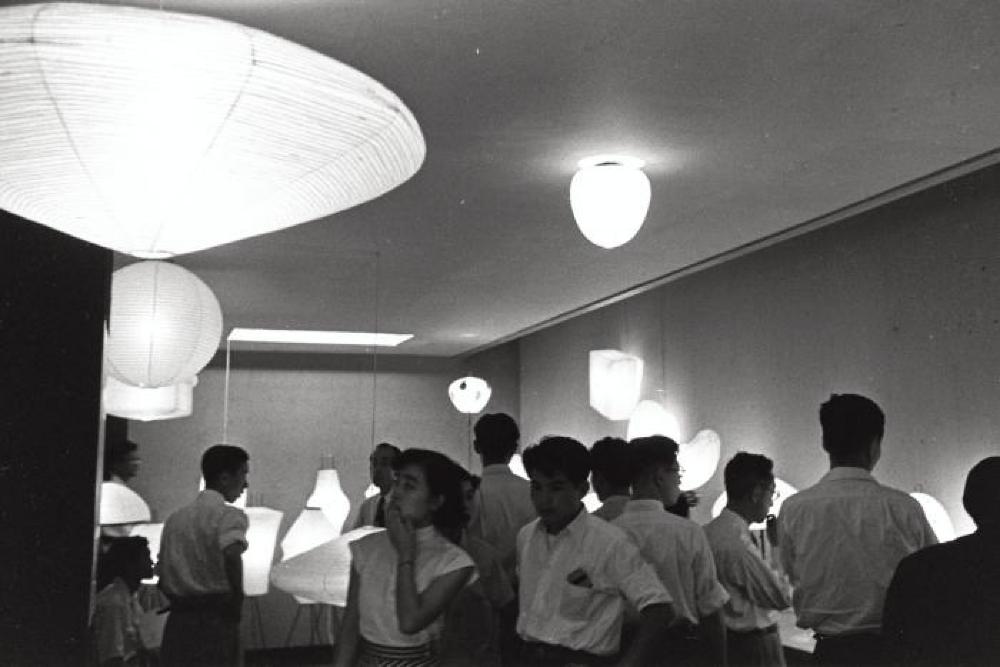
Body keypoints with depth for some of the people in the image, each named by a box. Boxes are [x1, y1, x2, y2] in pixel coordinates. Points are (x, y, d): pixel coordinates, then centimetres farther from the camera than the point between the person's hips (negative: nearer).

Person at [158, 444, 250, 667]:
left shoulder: (175, 517, 15)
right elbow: (232, 555, -27)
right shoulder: (230, 515, -7)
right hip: (216, 622, -7)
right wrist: (237, 597, -15)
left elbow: (162, 579, 14)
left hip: (177, 622, 7)